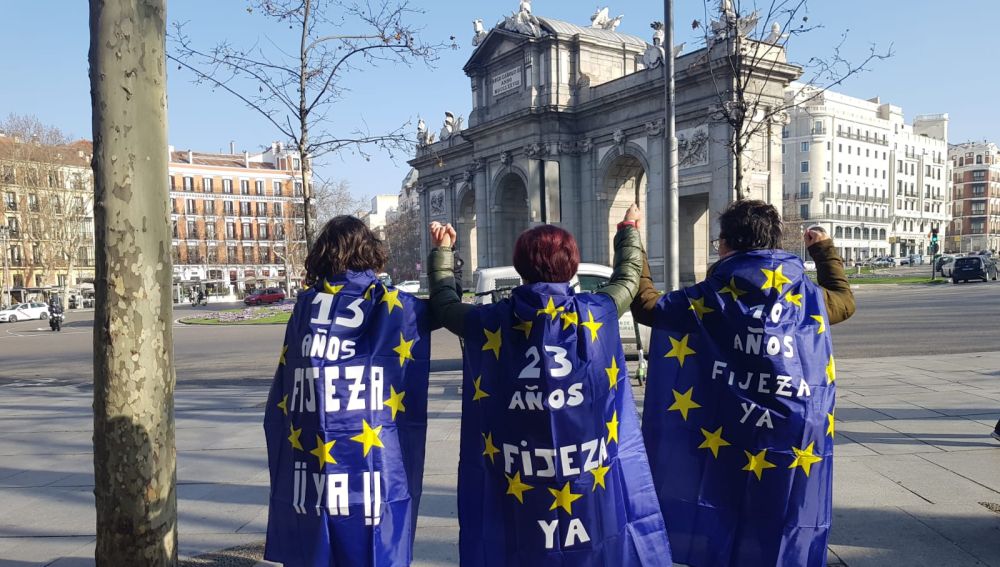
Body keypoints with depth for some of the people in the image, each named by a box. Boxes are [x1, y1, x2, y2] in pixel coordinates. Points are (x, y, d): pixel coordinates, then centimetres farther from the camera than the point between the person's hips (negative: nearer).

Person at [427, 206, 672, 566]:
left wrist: (442, 250, 29)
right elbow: (628, 276, 17)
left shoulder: (491, 323, -4)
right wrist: (628, 229, 35)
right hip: (593, 473, 0)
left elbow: (443, 304, 14)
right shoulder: (597, 313, -3)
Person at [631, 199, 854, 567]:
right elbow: (844, 299, 24)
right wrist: (825, 248, 36)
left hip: (729, 440, -2)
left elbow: (645, 304, -4)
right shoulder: (809, 297, 2)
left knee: (719, 537, 13)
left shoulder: (711, 298, -8)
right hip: (797, 444, 2)